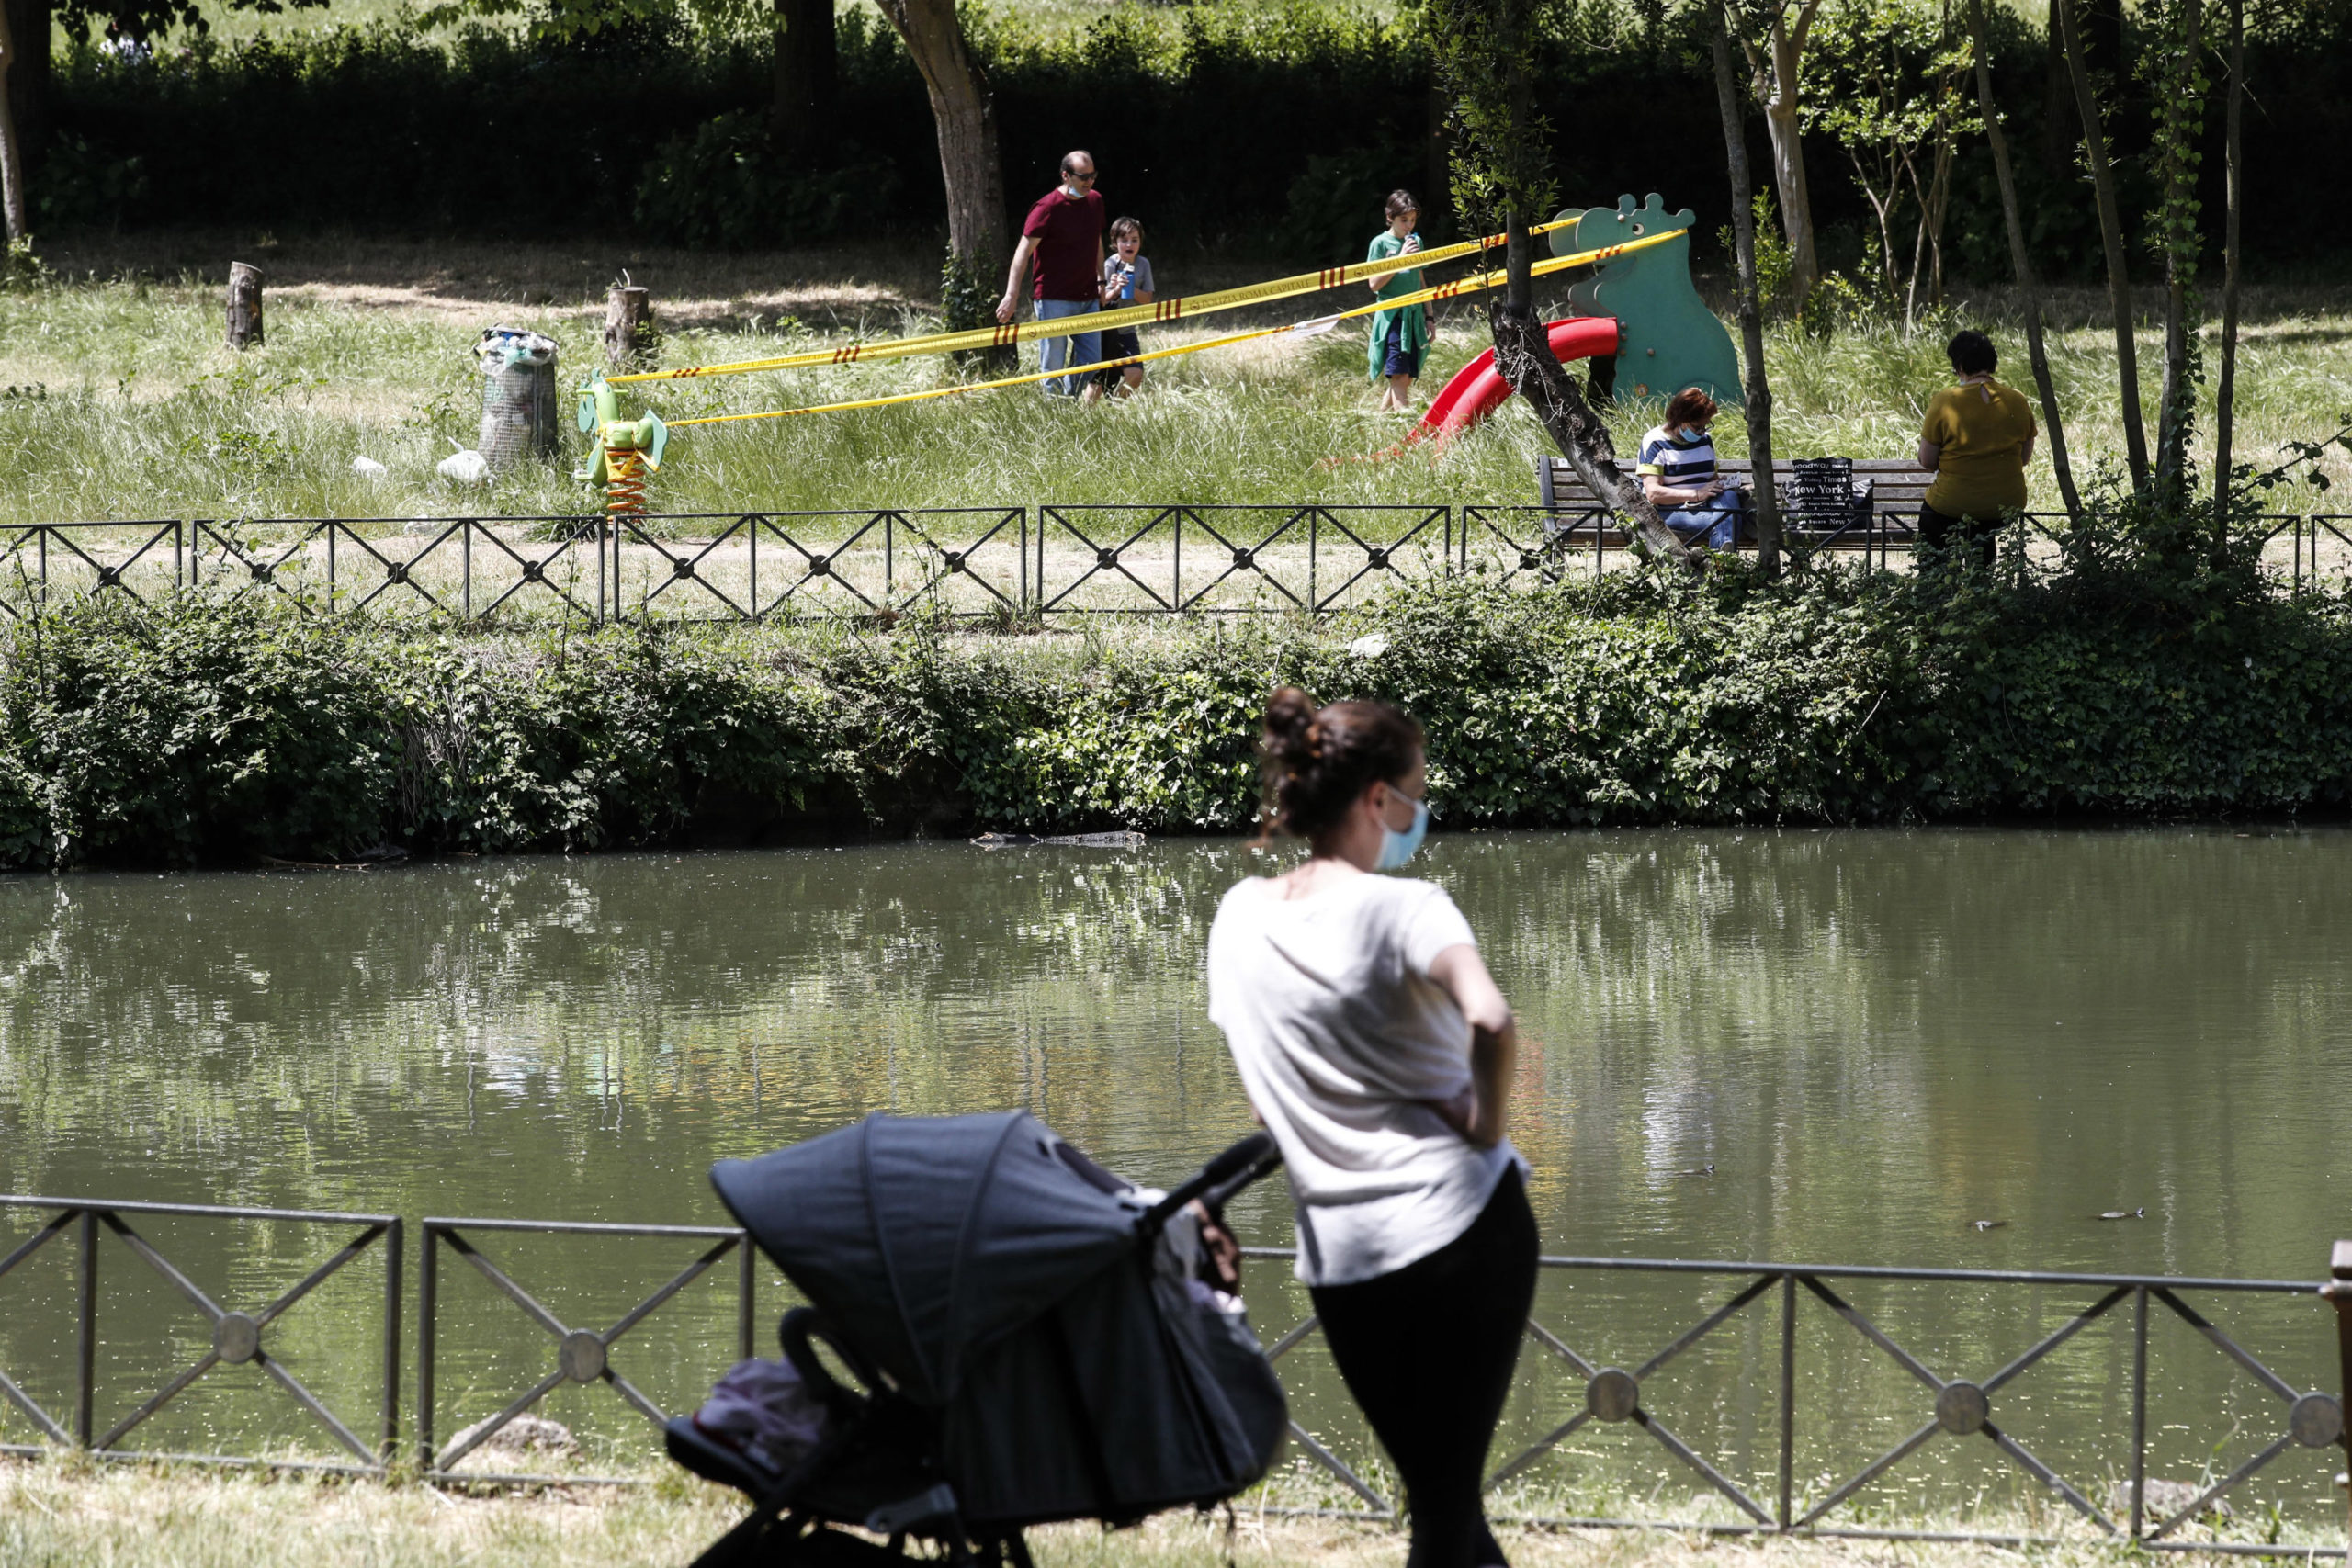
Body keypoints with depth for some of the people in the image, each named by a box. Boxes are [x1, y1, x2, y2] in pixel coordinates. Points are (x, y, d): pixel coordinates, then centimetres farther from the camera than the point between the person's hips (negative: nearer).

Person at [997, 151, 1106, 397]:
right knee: (1052, 367, -4)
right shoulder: (1048, 208, -12)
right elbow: (1024, 251, -15)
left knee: (1090, 363, 3)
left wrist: (1100, 281, 21)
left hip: (1088, 298, 6)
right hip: (1054, 300, -6)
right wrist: (1012, 295, -21)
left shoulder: (1095, 201, 9)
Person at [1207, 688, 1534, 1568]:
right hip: (1461, 1222, -5)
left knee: (1436, 1494, 16)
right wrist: (1490, 1126, -14)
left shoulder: (1240, 917, 7)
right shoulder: (1404, 909, -11)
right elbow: (1489, 1021, -30)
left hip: (1337, 1254, 5)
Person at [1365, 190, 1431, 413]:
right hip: (1391, 316, -6)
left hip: (1414, 316, 6)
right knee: (1400, 377, -15)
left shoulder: (1416, 242, 14)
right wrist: (1400, 258, -15)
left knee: (1407, 378, 3)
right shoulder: (1381, 243, -3)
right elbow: (1374, 284, -10)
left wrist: (1428, 318, 17)